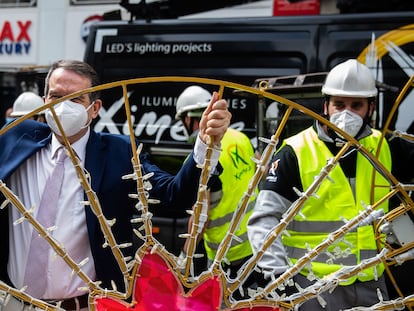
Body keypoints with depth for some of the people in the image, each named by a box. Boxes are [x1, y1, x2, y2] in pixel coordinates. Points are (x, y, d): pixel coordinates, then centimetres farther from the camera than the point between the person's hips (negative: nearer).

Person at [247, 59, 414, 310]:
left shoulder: (384, 148, 4)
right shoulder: (296, 153, -8)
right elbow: (264, 218, -10)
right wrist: (274, 271, -18)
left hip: (372, 284, 4)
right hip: (314, 286, -4)